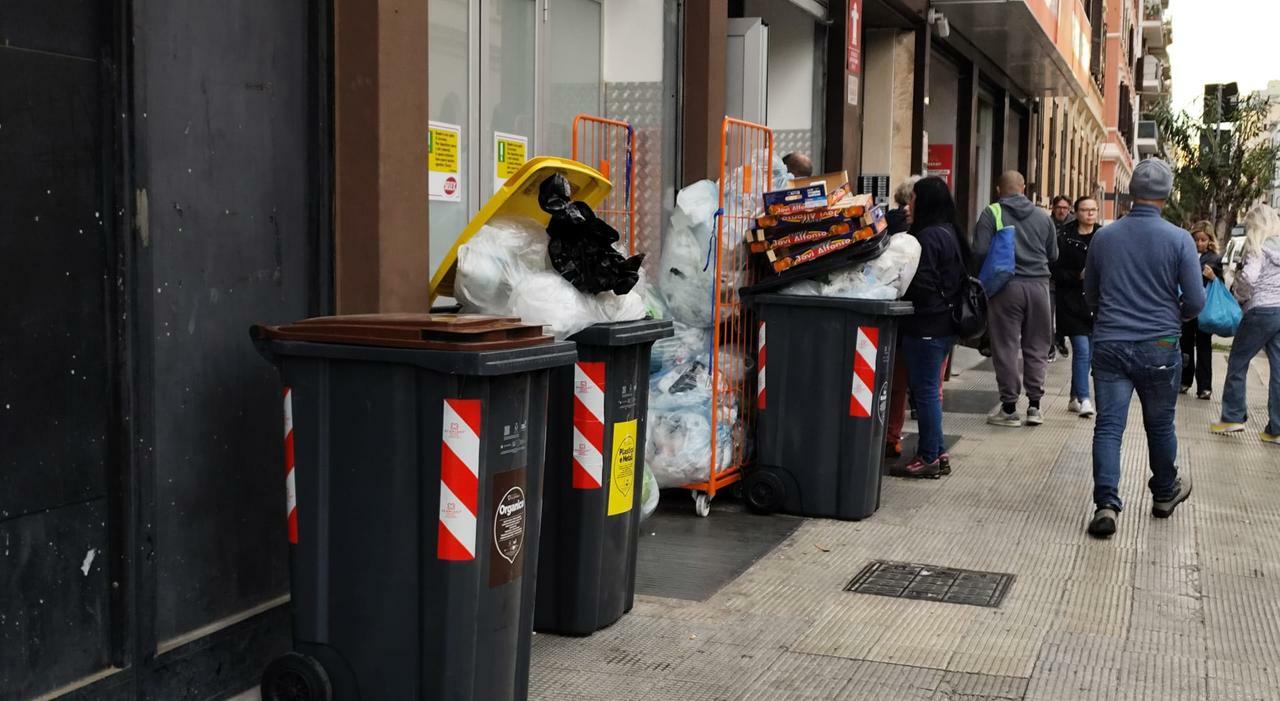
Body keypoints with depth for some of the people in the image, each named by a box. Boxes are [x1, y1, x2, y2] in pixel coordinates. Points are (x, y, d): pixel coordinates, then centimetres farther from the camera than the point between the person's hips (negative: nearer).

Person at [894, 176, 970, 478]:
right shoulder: (949, 233, 14)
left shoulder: (927, 237, -17)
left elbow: (919, 285, -20)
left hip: (926, 326, -10)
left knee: (925, 390, -2)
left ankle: (929, 457, 4)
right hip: (945, 323, 10)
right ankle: (937, 452, 21)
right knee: (930, 389, 16)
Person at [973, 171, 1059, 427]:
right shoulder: (1043, 216, 9)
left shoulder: (991, 214, -3)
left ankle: (1009, 408, 5)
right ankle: (1034, 405, 13)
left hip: (1006, 285, -3)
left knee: (1006, 346, 2)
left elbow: (979, 252, -9)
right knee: (1036, 346, 11)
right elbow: (1053, 255, 14)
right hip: (1038, 285, 3)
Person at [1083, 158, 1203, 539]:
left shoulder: (1103, 237, 1)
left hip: (1110, 345, 1)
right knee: (1160, 425, 16)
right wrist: (1173, 316, 13)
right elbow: (1195, 300, -7)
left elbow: (1090, 293, 13)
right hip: (1159, 348, -1)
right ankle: (1165, 494, 35)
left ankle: (1105, 504, -12)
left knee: (1108, 426, 0)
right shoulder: (1179, 239, -9)